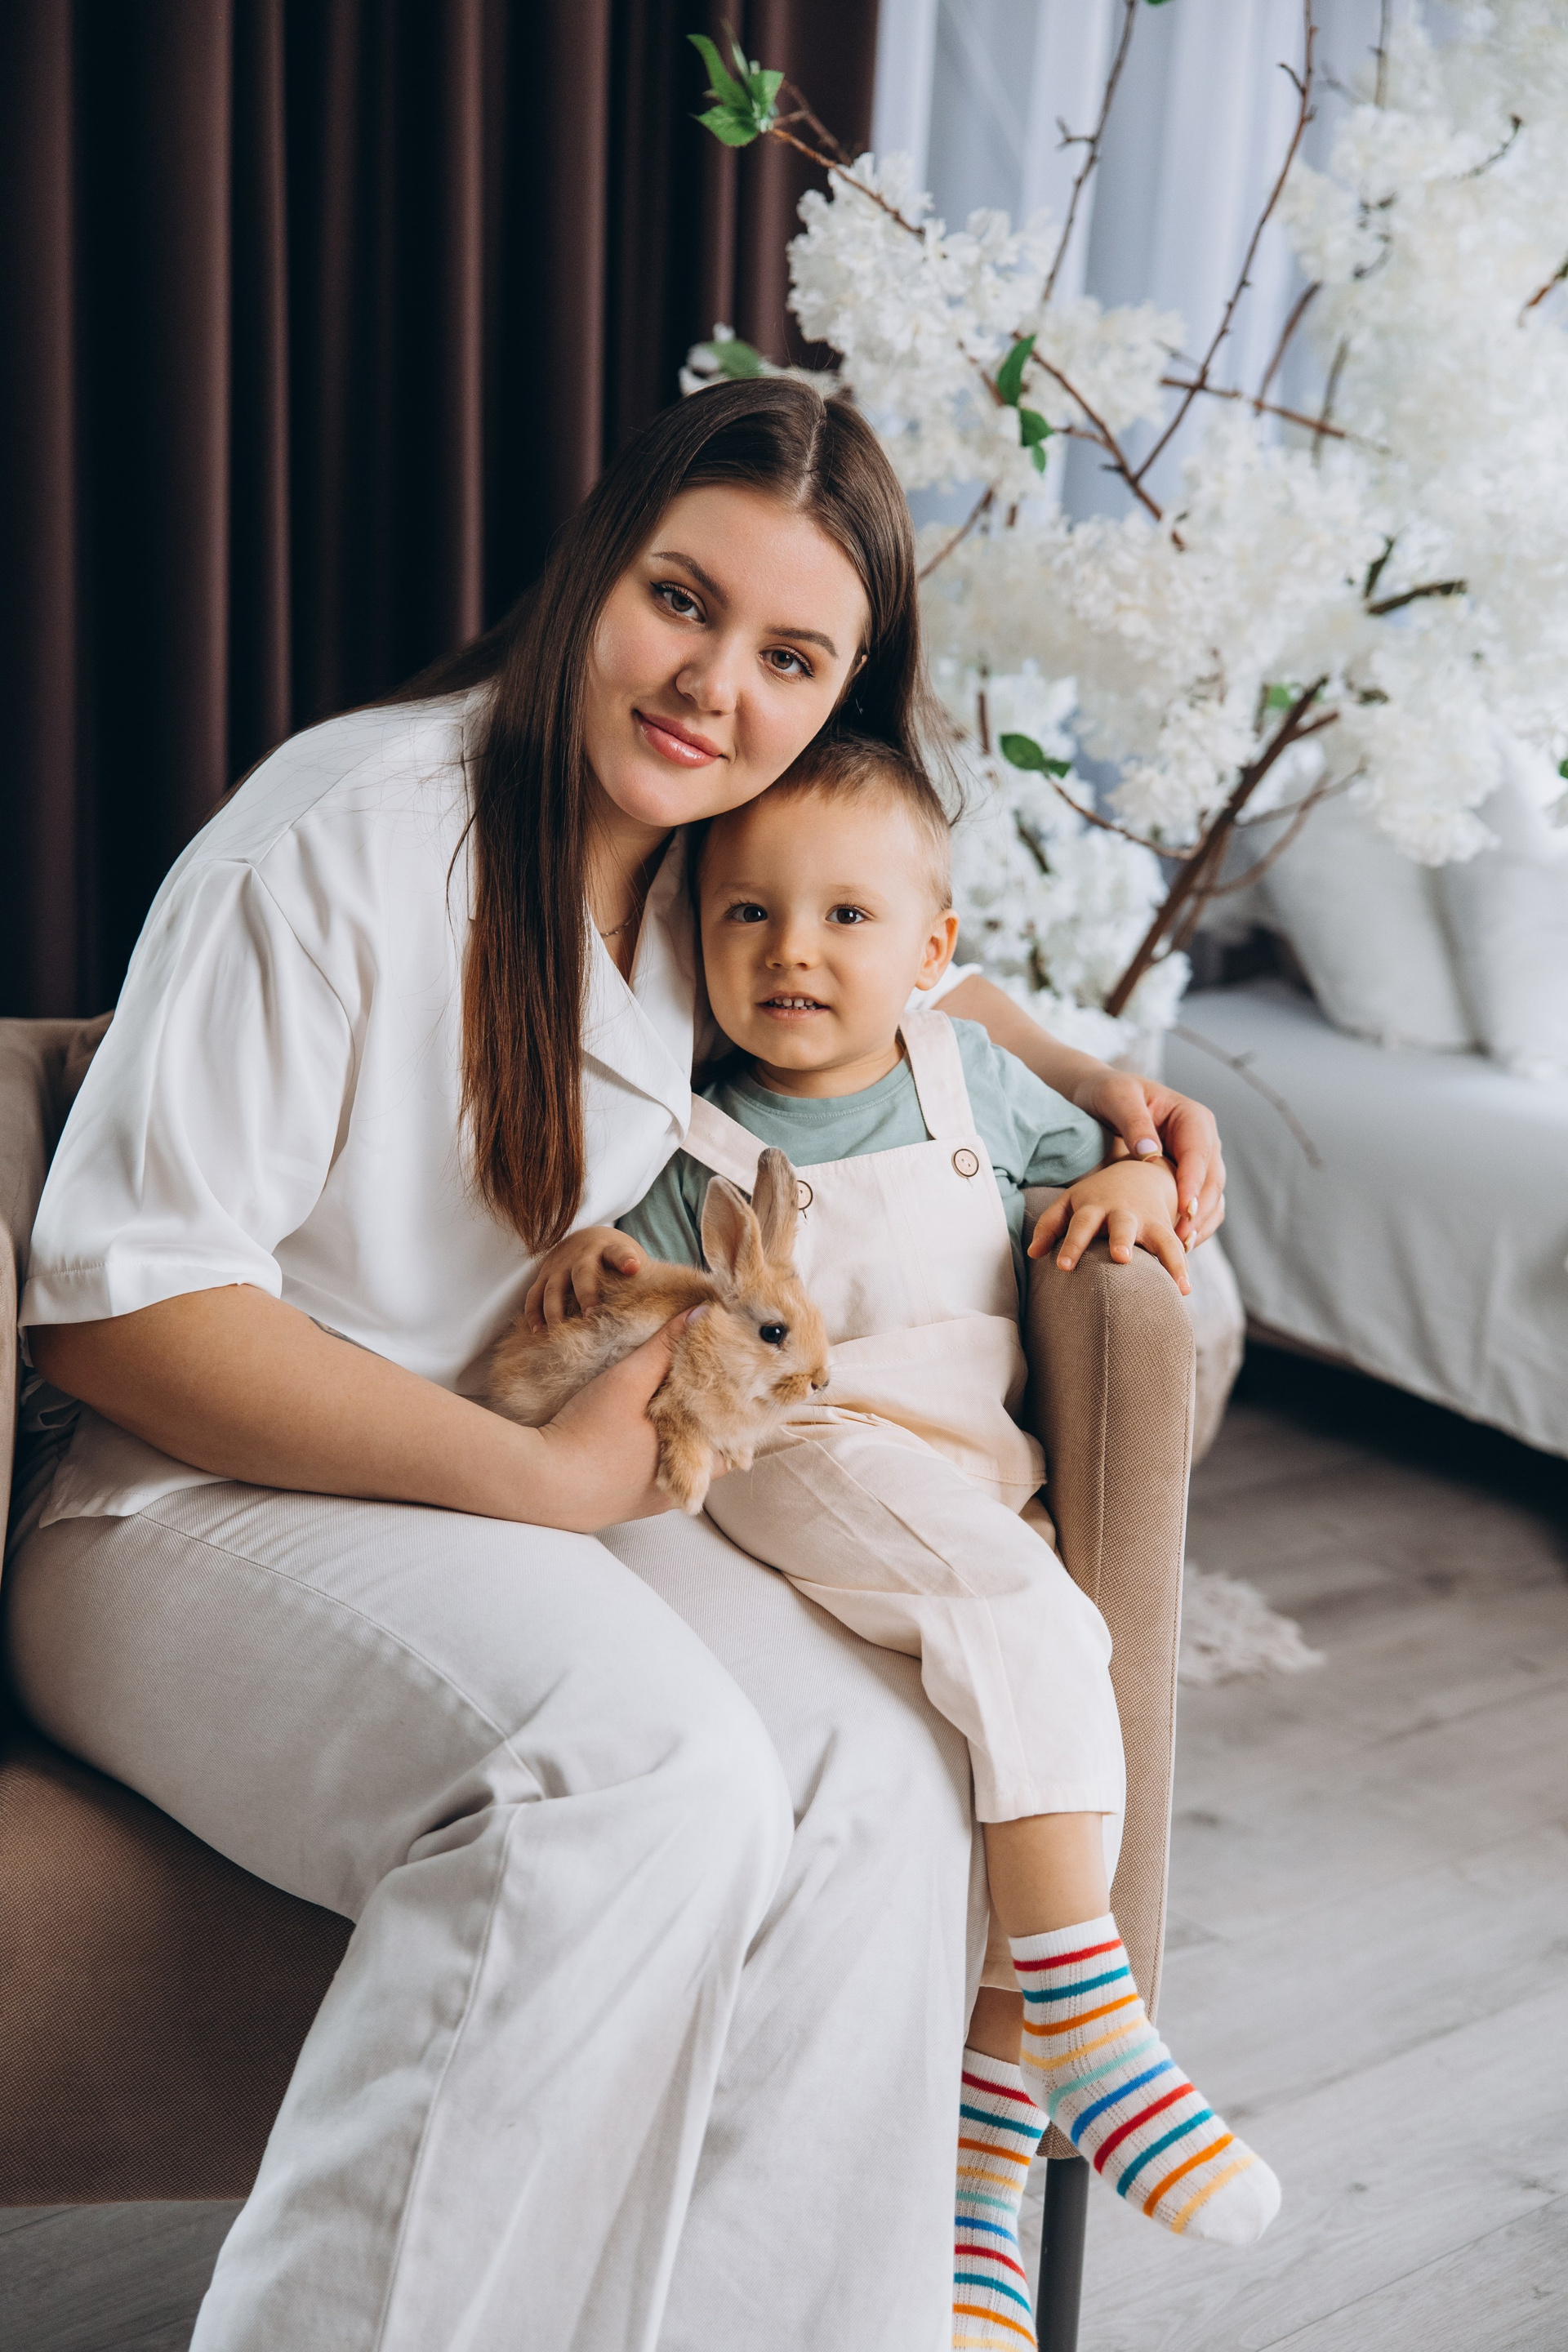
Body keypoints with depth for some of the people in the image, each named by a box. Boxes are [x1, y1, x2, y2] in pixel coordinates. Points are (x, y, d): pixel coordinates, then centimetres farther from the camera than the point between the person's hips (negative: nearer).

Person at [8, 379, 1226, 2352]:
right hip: (202, 1505, -6)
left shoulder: (724, 869, 6)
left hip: (536, 1492, 6)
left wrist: (1098, 1088, 11)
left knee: (871, 1779, -23)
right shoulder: (351, 833, -15)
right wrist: (543, 1475, -19)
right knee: (647, 1775, -34)